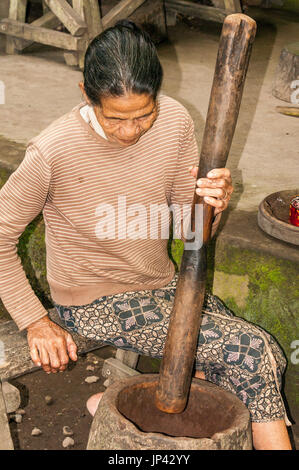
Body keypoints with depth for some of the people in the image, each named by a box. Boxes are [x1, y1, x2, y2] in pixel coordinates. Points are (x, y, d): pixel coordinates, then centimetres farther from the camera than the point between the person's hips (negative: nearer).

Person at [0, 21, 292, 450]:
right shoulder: (54, 152, -24)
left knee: (268, 365, -4)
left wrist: (211, 207, -27)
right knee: (252, 353, -17)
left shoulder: (175, 121, -11)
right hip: (95, 303, -6)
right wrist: (35, 322, -14)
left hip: (161, 282, 6)